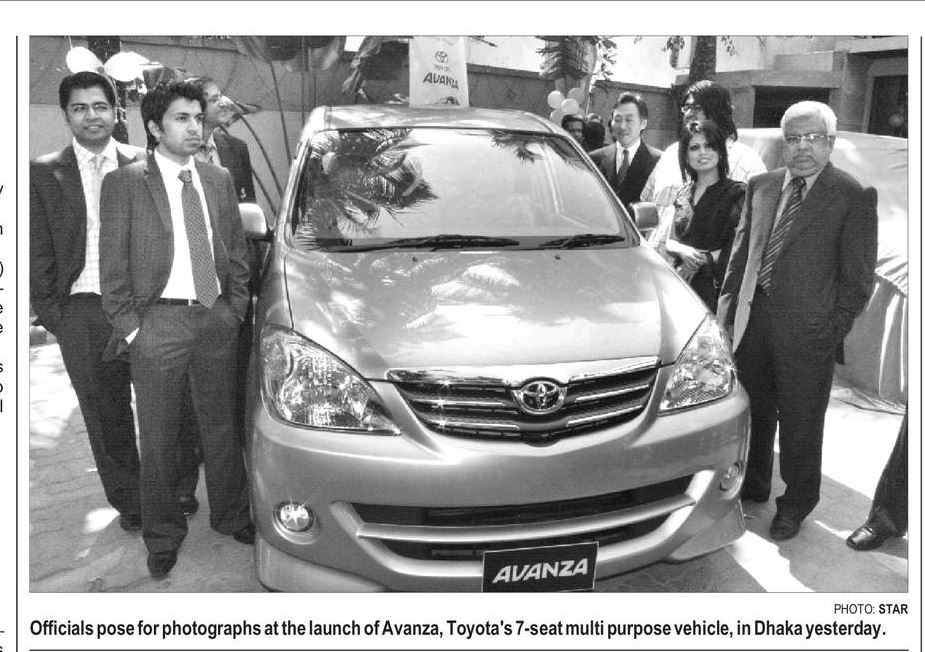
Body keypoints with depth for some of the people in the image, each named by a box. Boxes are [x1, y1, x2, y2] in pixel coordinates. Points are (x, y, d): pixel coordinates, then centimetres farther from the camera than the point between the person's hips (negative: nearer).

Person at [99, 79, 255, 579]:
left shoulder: (219, 180, 9)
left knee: (221, 427, 15)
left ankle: (230, 515, 32)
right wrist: (128, 327, -8)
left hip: (216, 319, 4)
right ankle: (163, 535, 25)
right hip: (158, 323, -3)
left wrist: (236, 307, 4)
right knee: (158, 438, 7)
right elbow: (112, 267, -4)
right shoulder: (123, 184, -4)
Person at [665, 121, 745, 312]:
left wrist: (704, 258, -8)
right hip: (683, 287, 4)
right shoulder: (684, 194, 16)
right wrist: (683, 251, -6)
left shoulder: (737, 193, -2)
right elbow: (670, 242, 15)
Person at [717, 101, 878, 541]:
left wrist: (833, 330, -10)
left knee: (800, 422, 8)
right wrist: (728, 308, 6)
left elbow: (857, 278, -5)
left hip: (807, 330, -4)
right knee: (753, 411, 18)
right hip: (752, 319, 5)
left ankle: (796, 504, 29)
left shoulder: (854, 197, -5)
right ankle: (752, 486, 39)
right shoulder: (761, 186, 9)